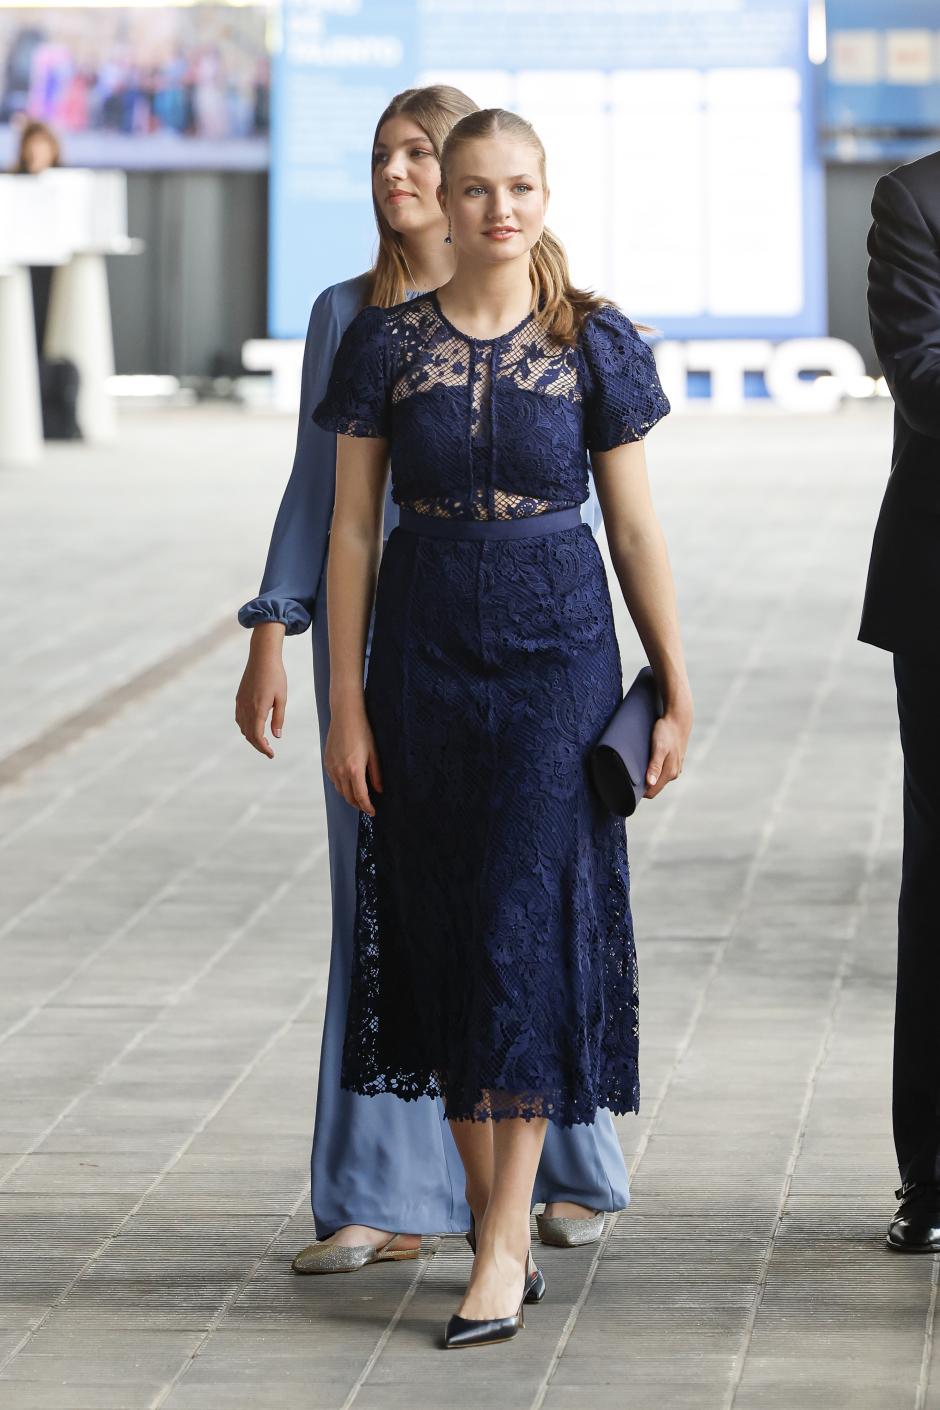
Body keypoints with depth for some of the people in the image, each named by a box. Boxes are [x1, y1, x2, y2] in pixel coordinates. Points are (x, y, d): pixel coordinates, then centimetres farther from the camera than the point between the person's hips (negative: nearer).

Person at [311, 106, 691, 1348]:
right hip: (426, 657, 2)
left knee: (530, 927, -9)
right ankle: (497, 1229, 14)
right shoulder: (386, 343, 1)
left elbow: (634, 525, 3)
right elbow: (351, 529, 3)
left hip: (556, 652, -2)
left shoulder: (593, 344, -1)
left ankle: (504, 1243, -7)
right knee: (447, 934, 4)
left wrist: (675, 692, 3)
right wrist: (346, 704, 0)